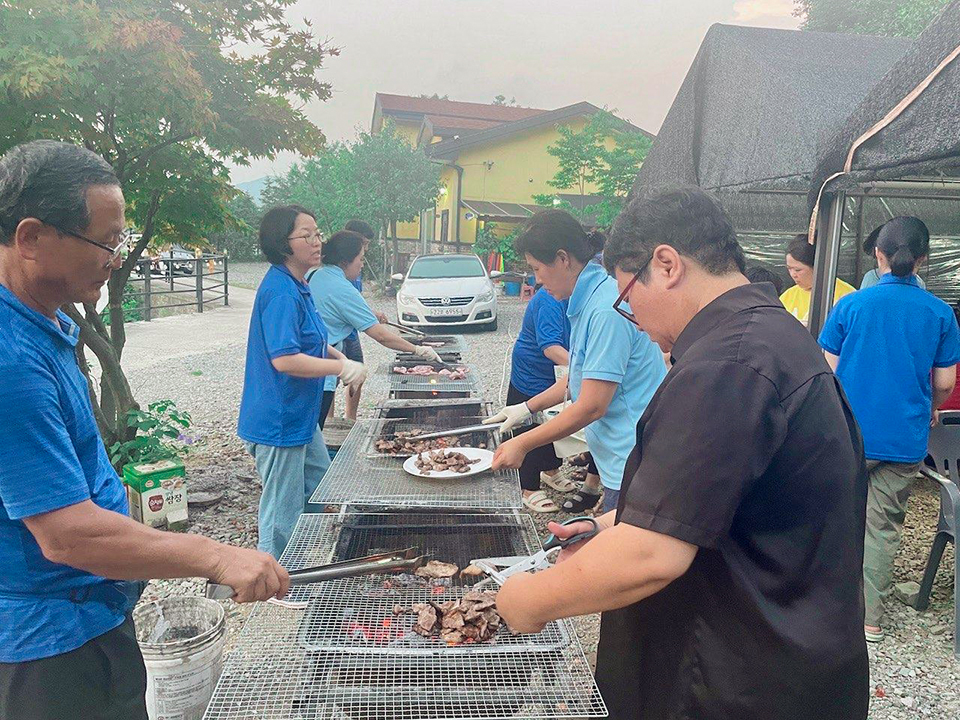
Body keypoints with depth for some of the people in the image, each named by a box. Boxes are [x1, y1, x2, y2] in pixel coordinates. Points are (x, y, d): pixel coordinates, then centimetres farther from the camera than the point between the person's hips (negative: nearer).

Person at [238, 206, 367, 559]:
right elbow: (284, 359, -29)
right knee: (283, 515, 3)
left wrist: (339, 357, 4)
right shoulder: (281, 291, -22)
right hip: (279, 422, -11)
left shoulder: (297, 287, 10)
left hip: (301, 416, 11)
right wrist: (341, 367, -21)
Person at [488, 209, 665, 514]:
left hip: (633, 463, -9)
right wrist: (527, 407, 18)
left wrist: (523, 444, -11)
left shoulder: (607, 309, -21)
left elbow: (592, 406, -20)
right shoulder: (587, 300, 10)